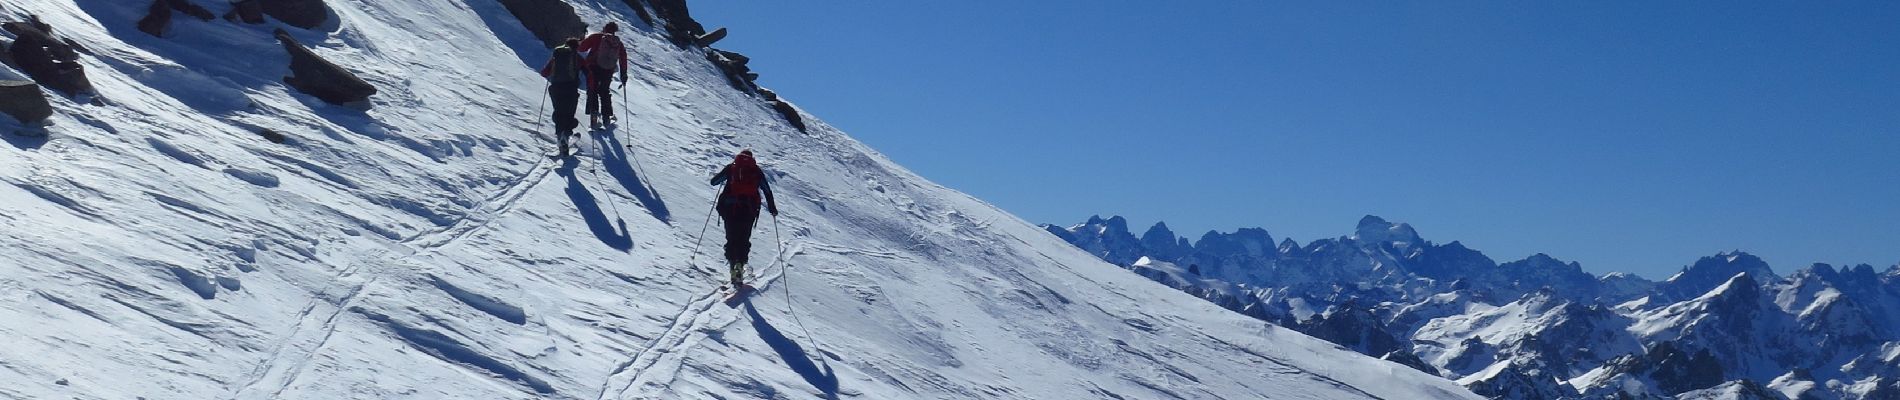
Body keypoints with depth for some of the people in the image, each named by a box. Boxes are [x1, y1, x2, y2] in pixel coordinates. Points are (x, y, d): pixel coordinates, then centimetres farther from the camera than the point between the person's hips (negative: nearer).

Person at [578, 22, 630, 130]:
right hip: (608, 72, 3)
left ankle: (593, 113, -14)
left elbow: (582, 47, -7)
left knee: (592, 91, 4)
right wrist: (624, 76, 15)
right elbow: (623, 60, 8)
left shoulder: (596, 37, -4)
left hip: (593, 69, -3)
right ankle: (606, 117, 19)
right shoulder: (619, 44, 7)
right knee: (605, 92, 20)